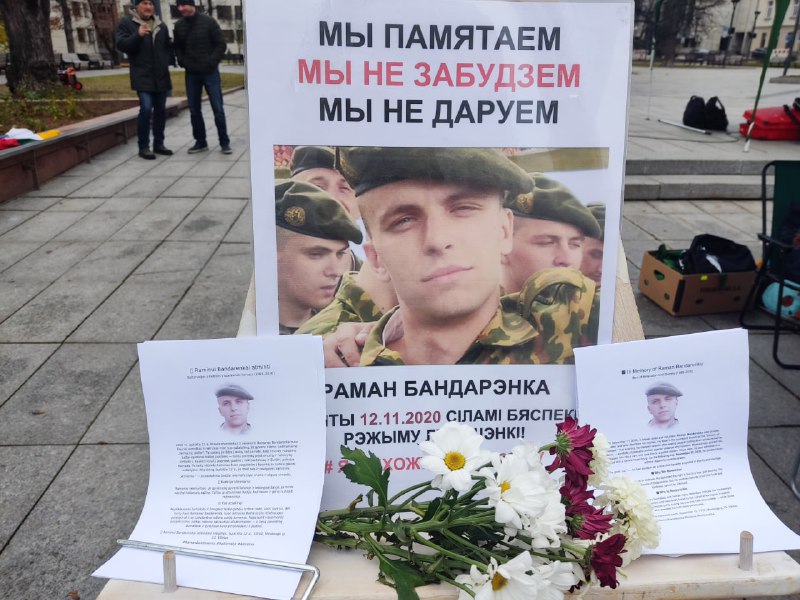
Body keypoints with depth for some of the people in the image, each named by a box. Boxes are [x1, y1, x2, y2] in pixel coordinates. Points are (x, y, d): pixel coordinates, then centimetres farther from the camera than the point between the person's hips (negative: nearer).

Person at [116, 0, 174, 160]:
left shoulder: (161, 25, 13)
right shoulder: (127, 22, -1)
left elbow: (168, 46, 25)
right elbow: (121, 45, -10)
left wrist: (168, 61, 8)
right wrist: (138, 35, -24)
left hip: (161, 76, 5)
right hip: (142, 76, -5)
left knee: (160, 110, 8)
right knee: (146, 108, -16)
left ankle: (158, 143, 20)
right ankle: (143, 147, -8)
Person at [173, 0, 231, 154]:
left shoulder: (208, 22, -7)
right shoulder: (179, 26, 5)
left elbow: (221, 44, -5)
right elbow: (177, 47, 17)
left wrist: (211, 62, -13)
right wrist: (182, 62, 1)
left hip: (210, 73, -4)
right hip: (191, 74, 4)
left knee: (218, 108, -3)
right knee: (194, 110, 6)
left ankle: (224, 142, 5)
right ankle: (200, 142, 16)